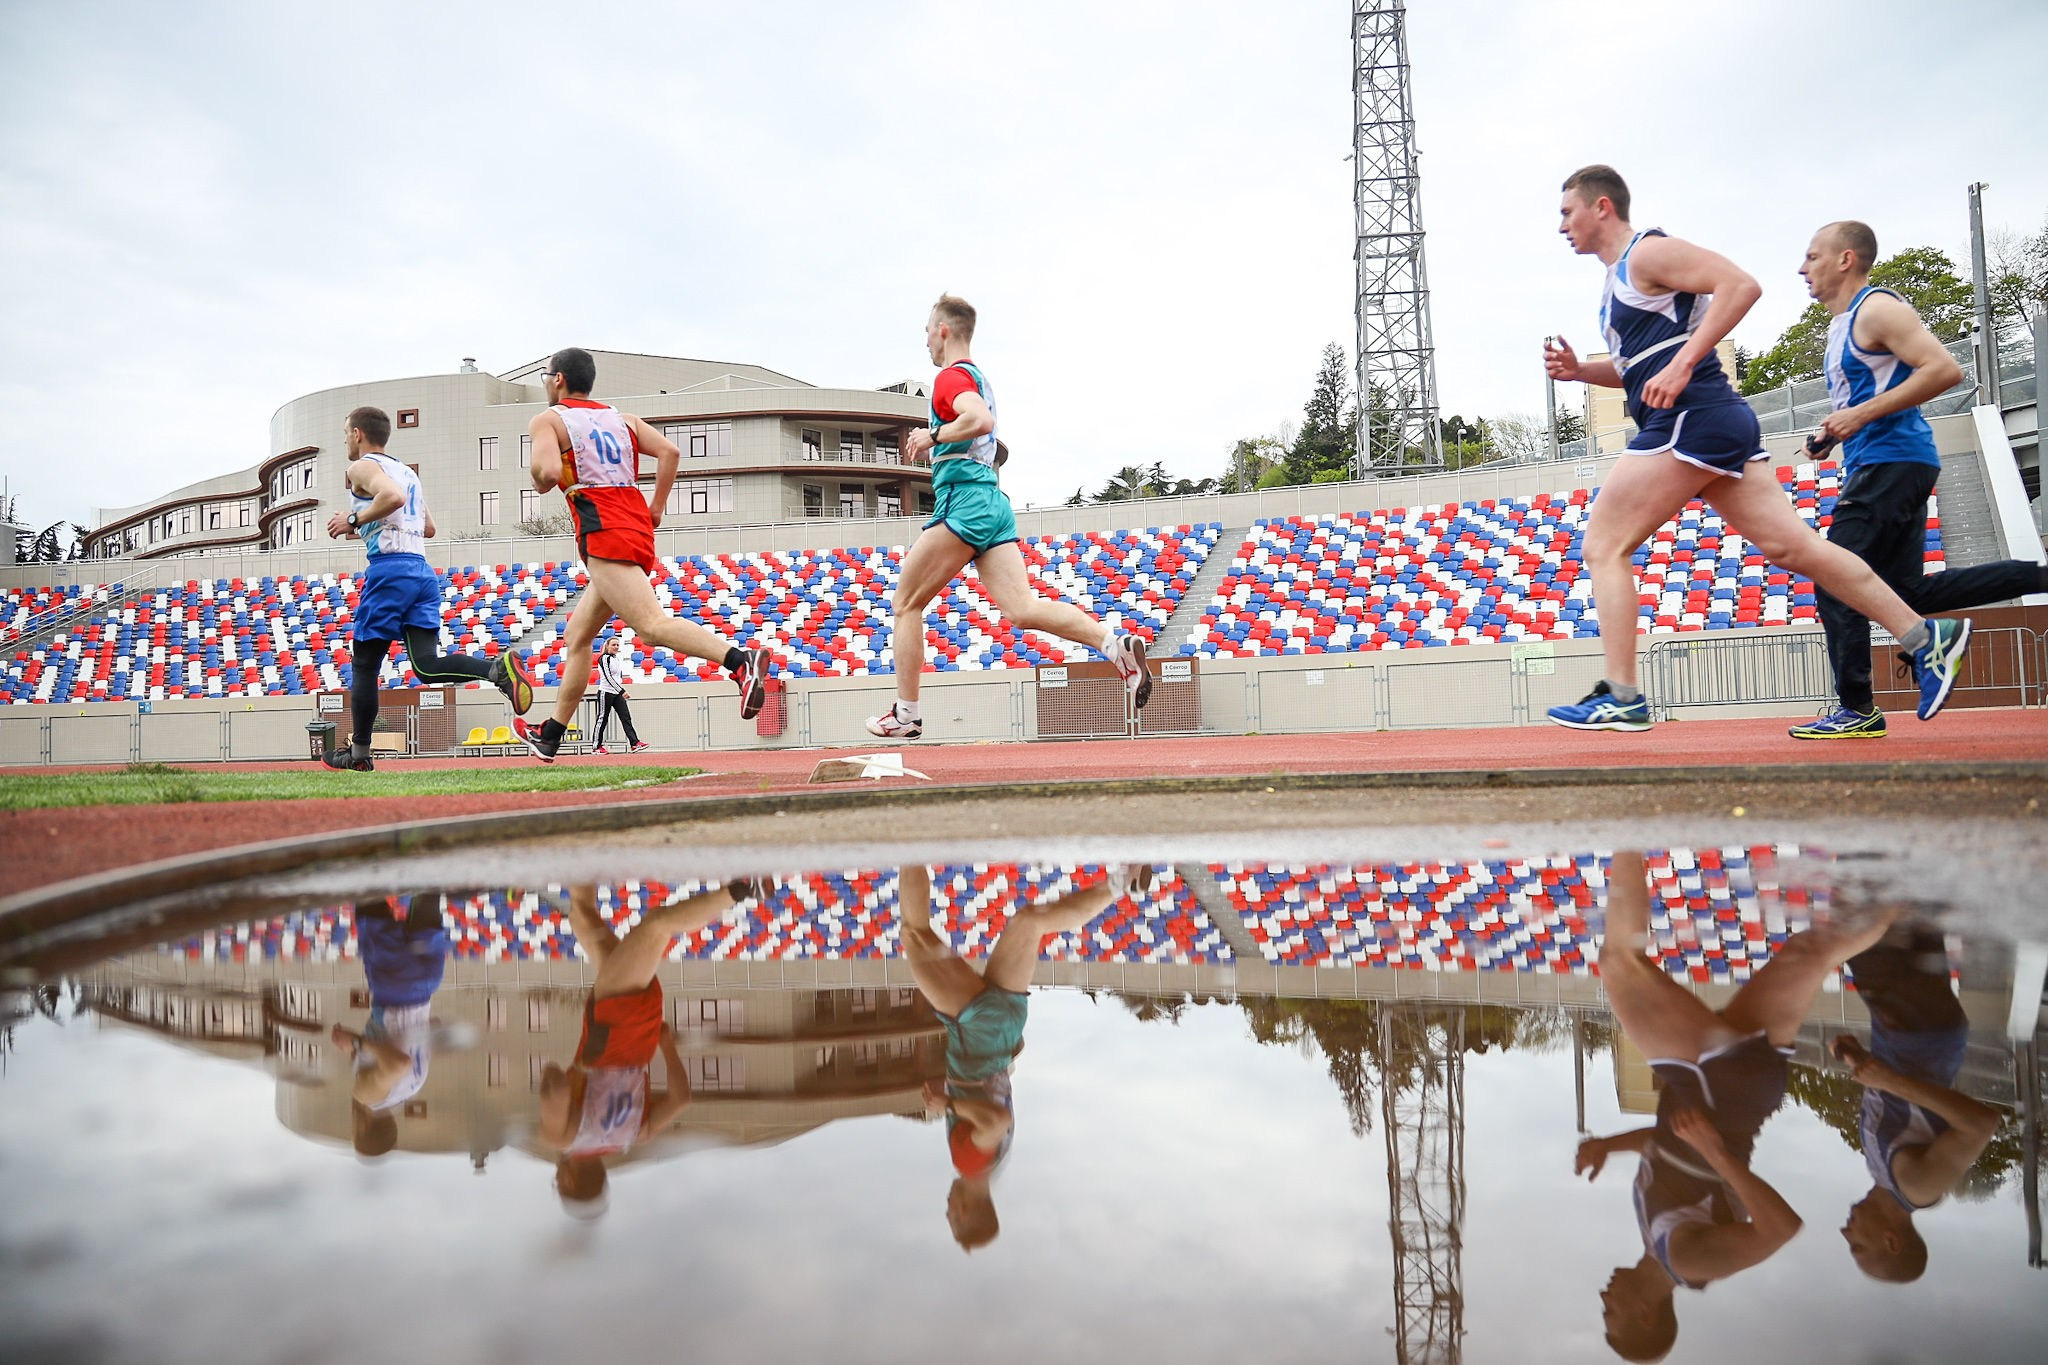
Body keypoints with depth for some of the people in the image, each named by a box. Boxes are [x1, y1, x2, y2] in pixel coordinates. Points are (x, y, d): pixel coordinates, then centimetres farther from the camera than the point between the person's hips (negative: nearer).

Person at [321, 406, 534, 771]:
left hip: (389, 568, -7)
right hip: (423, 569, 7)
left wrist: (354, 520, -8)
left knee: (364, 662, 5)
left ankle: (359, 753, 11)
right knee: (427, 664, -5)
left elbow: (392, 496, -21)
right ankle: (499, 667, -31)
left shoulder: (361, 467, 1)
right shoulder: (407, 472, 26)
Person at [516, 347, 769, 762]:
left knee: (652, 624, -24)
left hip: (603, 532, -8)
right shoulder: (622, 418, 22)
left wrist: (539, 480, 9)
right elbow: (669, 451, 7)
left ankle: (740, 658, -46)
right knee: (577, 638, 18)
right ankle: (549, 737, 27)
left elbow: (549, 470, -14)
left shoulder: (547, 420, 5)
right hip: (638, 527, 8)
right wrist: (656, 509, 12)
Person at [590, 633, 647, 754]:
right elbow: (608, 677, -19)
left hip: (617, 694, 7)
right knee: (603, 719, 0)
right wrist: (622, 691, -24)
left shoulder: (616, 658, 14)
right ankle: (598, 747, 9)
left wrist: (621, 691, 16)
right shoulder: (604, 658, -11)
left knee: (626, 717, -4)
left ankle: (634, 743, -12)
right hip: (606, 693, -7)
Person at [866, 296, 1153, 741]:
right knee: (1022, 608, -5)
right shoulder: (978, 376, 25)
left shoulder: (952, 375, -4)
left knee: (905, 603, 4)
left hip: (965, 501, -9)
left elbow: (981, 420, -25)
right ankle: (1116, 642, -23)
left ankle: (906, 715, 7)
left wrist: (933, 435, -13)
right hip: (994, 503, 9)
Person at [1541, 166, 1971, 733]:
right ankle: (1926, 637, 9)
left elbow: (1741, 284, -17)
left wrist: (1681, 366, -23)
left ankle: (1620, 697, -10)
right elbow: (1637, 369, 30)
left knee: (1604, 545, -8)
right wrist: (1578, 369, 13)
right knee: (1791, 545, 7)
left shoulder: (1648, 251, -4)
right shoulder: (1620, 277, 25)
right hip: (1721, 424, 10)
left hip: (1691, 419, -10)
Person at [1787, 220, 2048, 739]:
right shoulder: (1842, 325, 21)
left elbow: (1945, 369, -20)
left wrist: (1862, 415, -21)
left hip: (1891, 462, -10)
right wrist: (1835, 431, 13)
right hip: (1880, 467, 10)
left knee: (1835, 584, -10)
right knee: (1909, 591, 11)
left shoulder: (1877, 309, -9)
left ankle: (1857, 711, -5)